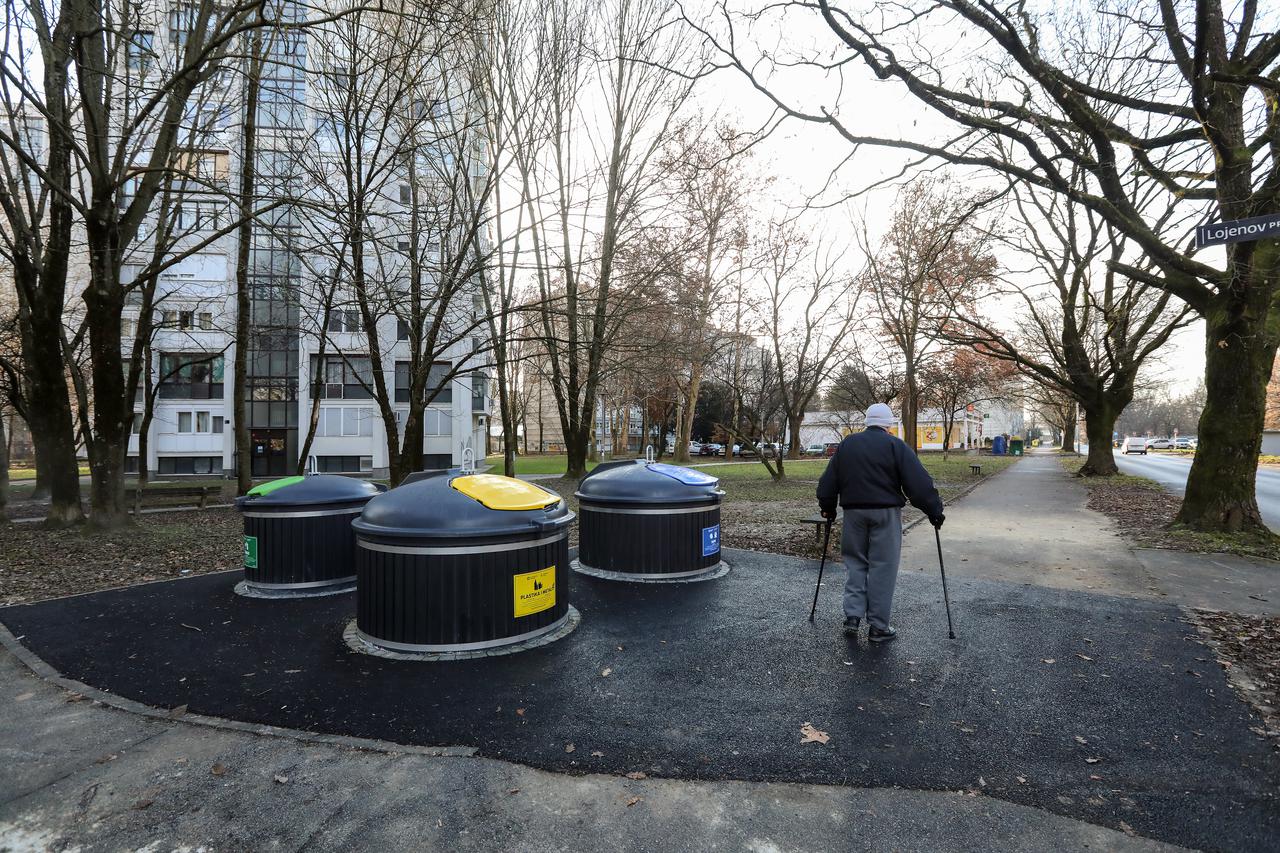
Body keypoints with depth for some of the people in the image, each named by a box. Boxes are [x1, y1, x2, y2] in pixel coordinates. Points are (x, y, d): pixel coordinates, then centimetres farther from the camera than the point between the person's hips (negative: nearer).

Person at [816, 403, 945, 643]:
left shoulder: (847, 444, 10)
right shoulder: (895, 445, -3)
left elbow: (828, 481, 13)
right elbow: (919, 482, -8)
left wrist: (828, 508, 22)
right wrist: (934, 511, -1)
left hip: (853, 511, 4)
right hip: (885, 513, -4)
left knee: (855, 563, 14)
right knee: (882, 568, 2)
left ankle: (852, 617, 8)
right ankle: (878, 627, 7)